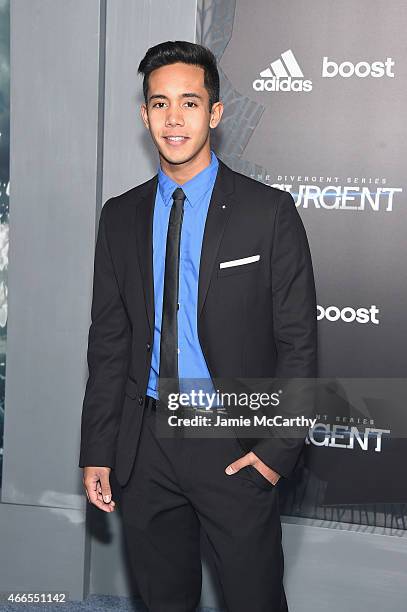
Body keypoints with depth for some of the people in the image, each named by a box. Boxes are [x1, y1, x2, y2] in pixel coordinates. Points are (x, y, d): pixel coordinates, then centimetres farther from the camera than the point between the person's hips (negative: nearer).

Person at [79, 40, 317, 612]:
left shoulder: (268, 211, -6)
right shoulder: (120, 216, 5)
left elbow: (297, 341, -5)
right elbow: (108, 339, 7)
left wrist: (278, 447, -11)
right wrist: (97, 450, 5)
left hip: (235, 445, -3)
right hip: (146, 441, 4)